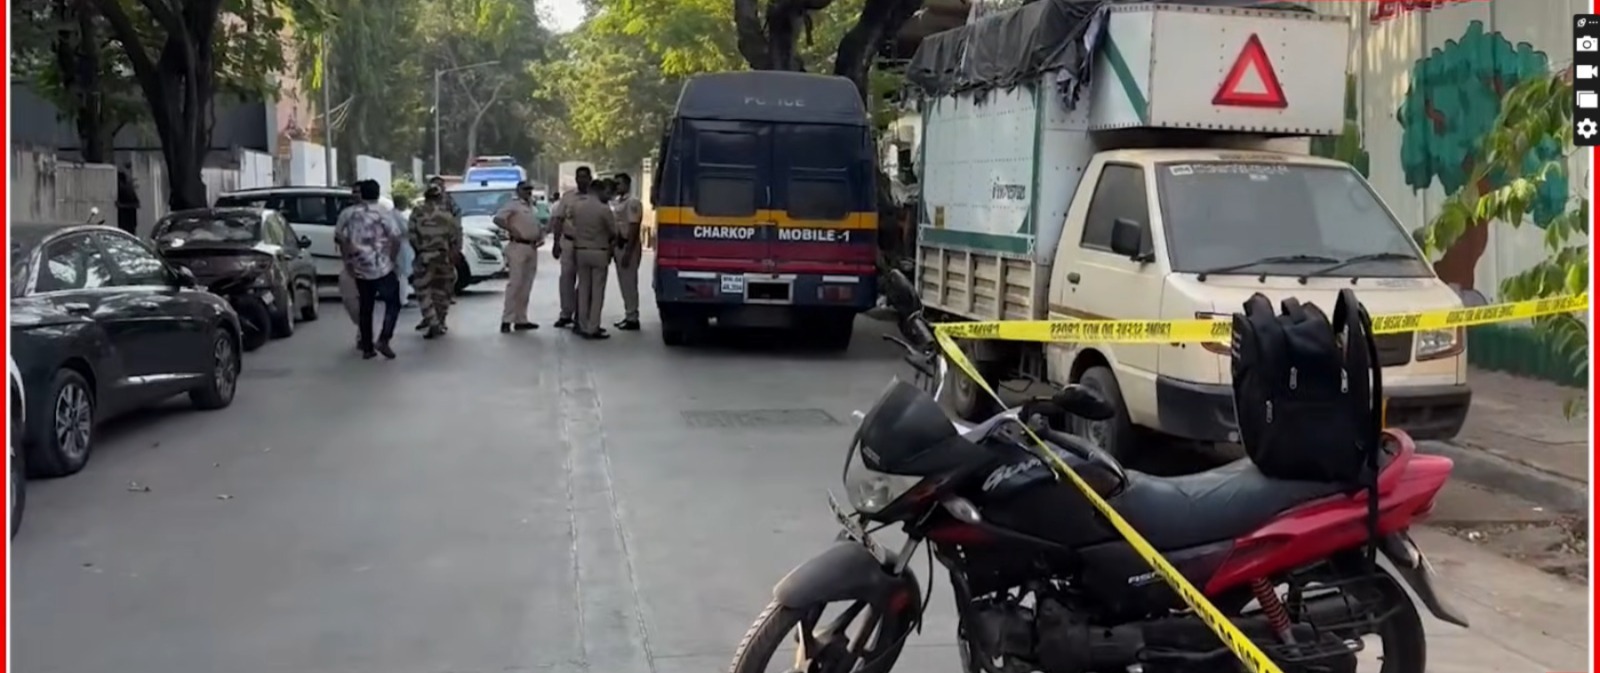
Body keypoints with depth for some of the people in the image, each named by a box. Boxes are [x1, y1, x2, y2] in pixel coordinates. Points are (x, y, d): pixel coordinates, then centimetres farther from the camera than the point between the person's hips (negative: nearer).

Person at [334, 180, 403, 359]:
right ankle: (383, 340, -7)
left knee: (365, 308, 12)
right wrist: (391, 258, 0)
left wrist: (348, 261, 12)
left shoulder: (348, 214, 4)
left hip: (359, 269, 4)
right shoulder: (382, 214, -6)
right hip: (382, 267, -4)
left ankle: (367, 348, 14)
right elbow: (395, 239, -13)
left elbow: (339, 238, 5)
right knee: (393, 304, 8)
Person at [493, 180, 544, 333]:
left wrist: (541, 235, 9)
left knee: (526, 286, 9)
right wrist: (512, 230, -20)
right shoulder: (513, 204, -4)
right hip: (518, 247, -8)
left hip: (532, 248, 8)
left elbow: (536, 226, 28)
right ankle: (507, 320, -10)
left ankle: (521, 320, 14)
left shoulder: (531, 206, 20)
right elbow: (497, 219, -17)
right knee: (515, 283, -11)